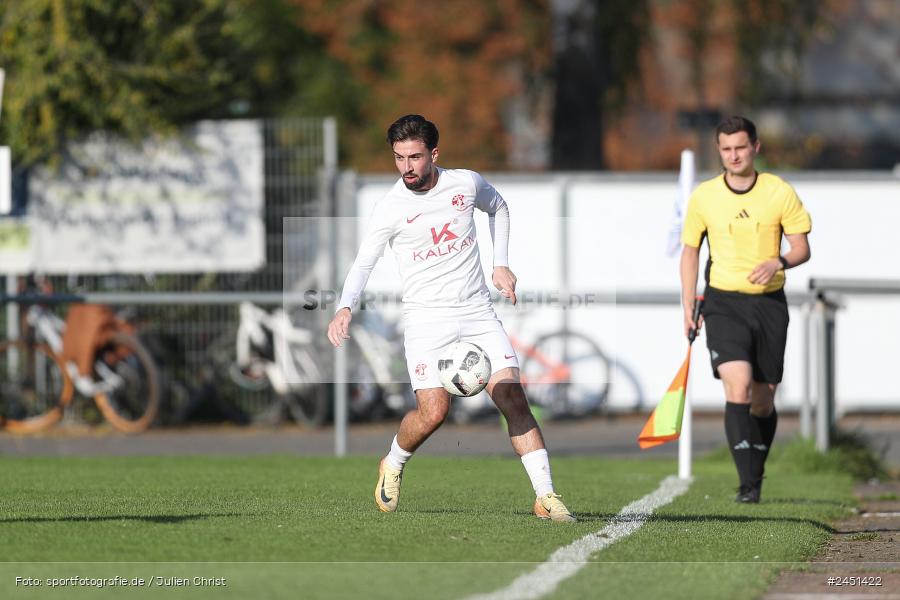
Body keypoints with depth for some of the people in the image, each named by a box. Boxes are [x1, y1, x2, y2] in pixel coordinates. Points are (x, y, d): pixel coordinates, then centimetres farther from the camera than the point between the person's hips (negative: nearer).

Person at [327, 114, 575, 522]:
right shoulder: (389, 209, -7)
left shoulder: (466, 183, 1)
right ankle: (393, 466, 16)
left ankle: (545, 496, -8)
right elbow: (364, 263, -4)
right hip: (426, 318, -3)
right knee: (433, 412, -16)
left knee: (512, 397, -9)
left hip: (477, 312, 3)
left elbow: (497, 208, 23)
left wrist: (500, 264, 16)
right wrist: (345, 308, -22)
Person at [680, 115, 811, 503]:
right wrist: (688, 308, 7)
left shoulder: (781, 193, -2)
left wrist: (778, 262, -19)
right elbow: (690, 251, 11)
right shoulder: (703, 197, 1)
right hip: (723, 303, -1)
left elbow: (801, 248, 3)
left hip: (769, 303, 1)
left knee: (763, 400, 6)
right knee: (738, 387, -20)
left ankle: (756, 472, 29)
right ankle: (748, 485, -22)